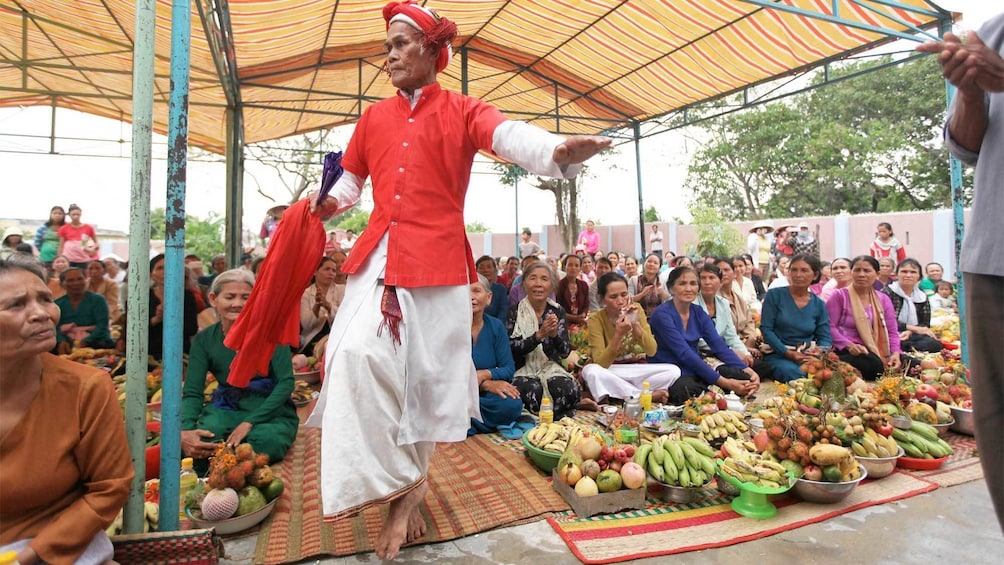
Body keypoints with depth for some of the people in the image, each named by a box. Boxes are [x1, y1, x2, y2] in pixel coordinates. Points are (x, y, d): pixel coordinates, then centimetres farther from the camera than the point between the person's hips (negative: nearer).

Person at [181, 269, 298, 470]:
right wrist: (183, 431, -27)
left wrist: (249, 422, -24)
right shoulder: (204, 339, 1)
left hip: (272, 411, -2)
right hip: (227, 409, 2)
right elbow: (192, 393, -5)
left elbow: (286, 382, -13)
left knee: (264, 440, -36)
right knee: (195, 441, -32)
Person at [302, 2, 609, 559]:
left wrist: (559, 151, -37)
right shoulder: (374, 117, 17)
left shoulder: (461, 111, 4)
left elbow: (510, 135, -16)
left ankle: (406, 483, 22)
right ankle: (403, 488, 0)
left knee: (426, 372, 2)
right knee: (360, 355, -15)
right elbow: (350, 180, 23)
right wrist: (324, 205, 1)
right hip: (378, 257, 3)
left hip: (437, 260, -3)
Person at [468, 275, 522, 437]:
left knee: (513, 404, -28)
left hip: (486, 396, 3)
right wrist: (486, 384, -24)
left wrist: (484, 374, -21)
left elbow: (509, 368, -1)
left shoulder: (496, 326, 3)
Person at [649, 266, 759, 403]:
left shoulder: (698, 313, 7)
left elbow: (719, 346, -1)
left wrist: (748, 371, -18)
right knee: (687, 390, -39)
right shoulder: (662, 315, -14)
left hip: (695, 372, 6)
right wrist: (724, 382, -28)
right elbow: (685, 354, -23)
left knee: (743, 377, -15)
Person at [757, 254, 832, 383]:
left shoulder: (819, 305, 11)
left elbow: (825, 338, 9)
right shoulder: (774, 295, 1)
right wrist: (788, 353, -16)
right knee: (791, 372, -36)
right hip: (778, 355, -3)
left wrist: (819, 351, -16)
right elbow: (766, 329, -5)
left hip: (808, 355, 3)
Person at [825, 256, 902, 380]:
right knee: (874, 364, -34)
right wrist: (849, 345, -23)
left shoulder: (883, 299, 16)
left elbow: (891, 332, 13)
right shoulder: (839, 295, 0)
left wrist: (895, 353, -5)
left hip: (875, 352, 6)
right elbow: (829, 327, -8)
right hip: (845, 352, -6)